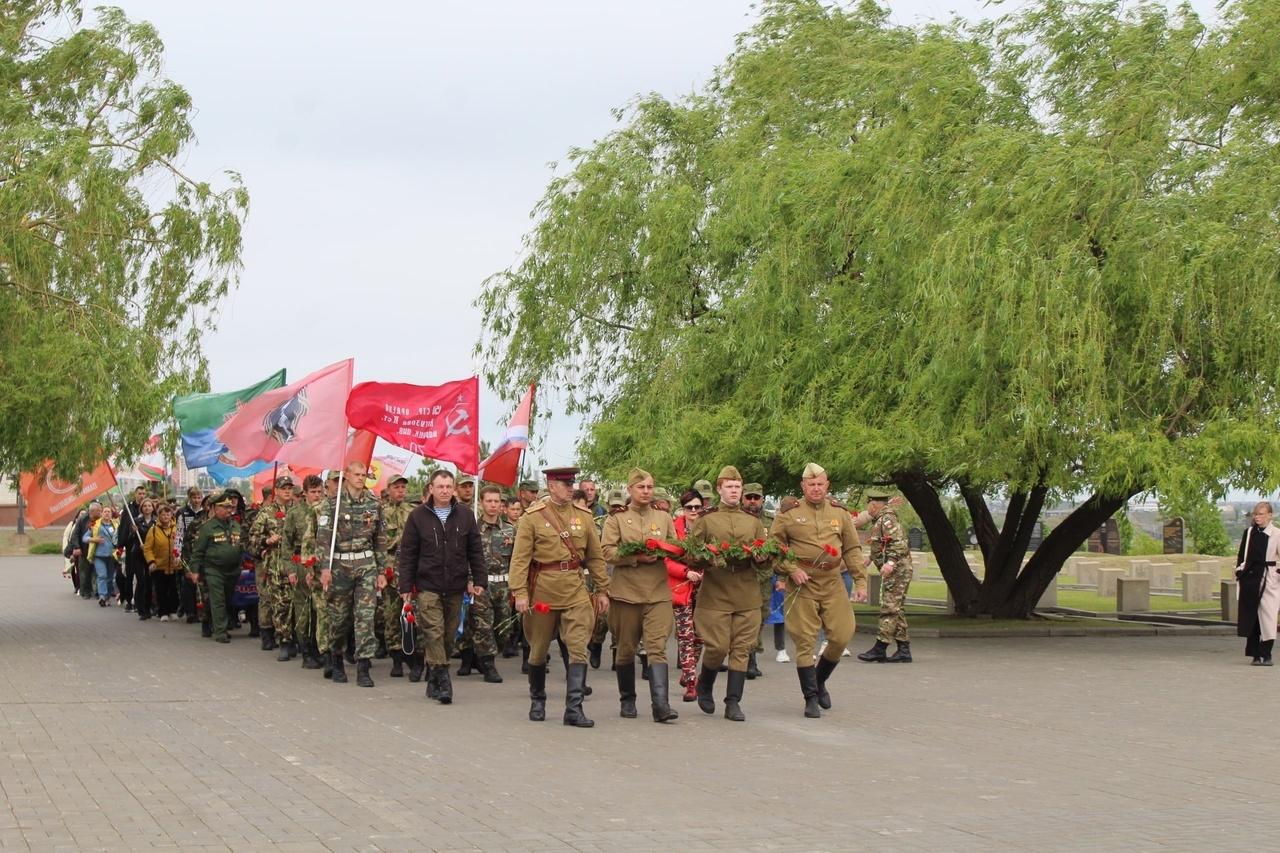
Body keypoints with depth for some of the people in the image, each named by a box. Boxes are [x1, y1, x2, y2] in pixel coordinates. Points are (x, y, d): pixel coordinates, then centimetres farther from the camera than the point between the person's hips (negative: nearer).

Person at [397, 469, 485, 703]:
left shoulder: (465, 515, 6)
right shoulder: (418, 516, 1)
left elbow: (476, 550, 9)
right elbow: (407, 554, 3)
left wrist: (479, 580, 3)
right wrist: (406, 586, -1)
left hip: (455, 587, 3)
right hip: (428, 586, -3)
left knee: (449, 635, 7)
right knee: (434, 633, -12)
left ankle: (433, 680, 18)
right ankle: (442, 680, -14)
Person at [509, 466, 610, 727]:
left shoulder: (583, 517, 8)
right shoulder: (532, 517, -3)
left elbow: (595, 557, 12)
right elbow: (520, 558, -6)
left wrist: (602, 590, 9)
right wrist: (519, 593, -14)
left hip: (576, 591, 2)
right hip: (543, 591, -2)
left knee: (579, 649, -9)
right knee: (538, 651, 10)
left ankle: (574, 709, -10)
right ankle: (537, 701, 30)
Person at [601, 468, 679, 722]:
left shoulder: (664, 518, 14)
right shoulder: (617, 519, 5)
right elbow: (606, 551, -5)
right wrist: (636, 557, -18)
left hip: (658, 592, 1)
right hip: (626, 592, -1)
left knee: (657, 647, -12)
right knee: (626, 649, 8)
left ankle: (660, 704, -20)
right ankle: (627, 701, 24)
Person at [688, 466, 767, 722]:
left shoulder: (754, 522, 14)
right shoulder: (706, 520, 5)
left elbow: (765, 556, 14)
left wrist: (760, 557, -9)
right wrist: (709, 559, -17)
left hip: (747, 594, 3)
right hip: (715, 593, -3)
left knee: (741, 649, -1)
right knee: (717, 647, -5)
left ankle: (733, 703, 3)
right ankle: (704, 685, 23)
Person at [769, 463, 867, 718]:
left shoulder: (840, 512, 8)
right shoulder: (788, 514, -2)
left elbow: (852, 549, 11)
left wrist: (860, 582, 5)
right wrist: (791, 570, -12)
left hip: (833, 582, 3)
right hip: (802, 584, -3)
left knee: (842, 635, 0)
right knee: (805, 641, -3)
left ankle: (819, 681, 25)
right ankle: (811, 698, 6)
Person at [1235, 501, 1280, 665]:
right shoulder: (1248, 532, 10)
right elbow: (1241, 555, 17)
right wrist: (1239, 571, 8)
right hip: (1250, 577, 3)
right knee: (1250, 616, 4)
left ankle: (1265, 655, -3)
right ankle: (1256, 653, 12)